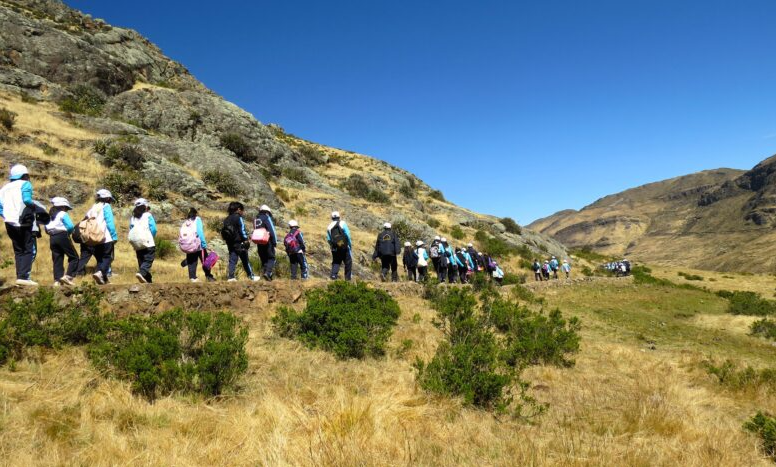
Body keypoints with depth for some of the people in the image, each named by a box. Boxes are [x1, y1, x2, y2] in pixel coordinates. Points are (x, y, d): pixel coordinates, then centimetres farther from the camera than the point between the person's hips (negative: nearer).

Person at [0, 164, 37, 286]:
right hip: (24, 222, -6)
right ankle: (24, 276, -15)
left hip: (10, 224, 6)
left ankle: (19, 276, 7)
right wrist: (36, 207, -3)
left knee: (18, 251, 13)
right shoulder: (25, 184, -2)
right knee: (29, 250, -4)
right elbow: (26, 200, -20)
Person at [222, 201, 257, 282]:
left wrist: (226, 240, 18)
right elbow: (242, 230, -13)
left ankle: (230, 277, -1)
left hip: (230, 243, 6)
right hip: (239, 242, -6)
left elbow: (224, 231, 16)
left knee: (232, 260, 7)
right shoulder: (238, 217, -8)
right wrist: (245, 240, -10)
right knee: (245, 260, 3)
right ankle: (251, 276, 10)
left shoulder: (227, 219, 14)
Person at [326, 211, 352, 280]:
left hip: (335, 248, 3)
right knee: (348, 262, 8)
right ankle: (348, 277, 9)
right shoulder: (342, 223, -4)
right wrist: (350, 243, -1)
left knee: (336, 262, 15)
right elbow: (347, 234, -10)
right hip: (344, 246, -3)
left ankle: (333, 275, -2)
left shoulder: (329, 227, 6)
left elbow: (328, 239, 5)